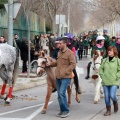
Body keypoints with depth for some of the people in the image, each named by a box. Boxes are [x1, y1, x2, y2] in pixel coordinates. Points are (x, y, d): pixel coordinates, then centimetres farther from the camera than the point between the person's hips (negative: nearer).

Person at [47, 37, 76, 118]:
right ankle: (62, 110, 19)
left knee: (62, 93, -15)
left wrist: (65, 72, -20)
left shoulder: (70, 53, -10)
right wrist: (50, 64, 23)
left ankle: (66, 111, -4)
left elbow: (73, 65, -15)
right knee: (59, 94, 10)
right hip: (58, 77, 8)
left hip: (65, 77, -8)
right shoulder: (60, 52, 15)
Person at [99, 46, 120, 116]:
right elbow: (101, 69, 15)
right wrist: (102, 76, 3)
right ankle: (108, 111, 16)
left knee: (112, 95, -12)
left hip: (114, 82, -4)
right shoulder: (105, 60, 7)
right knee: (107, 96, 5)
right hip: (105, 82, 4)